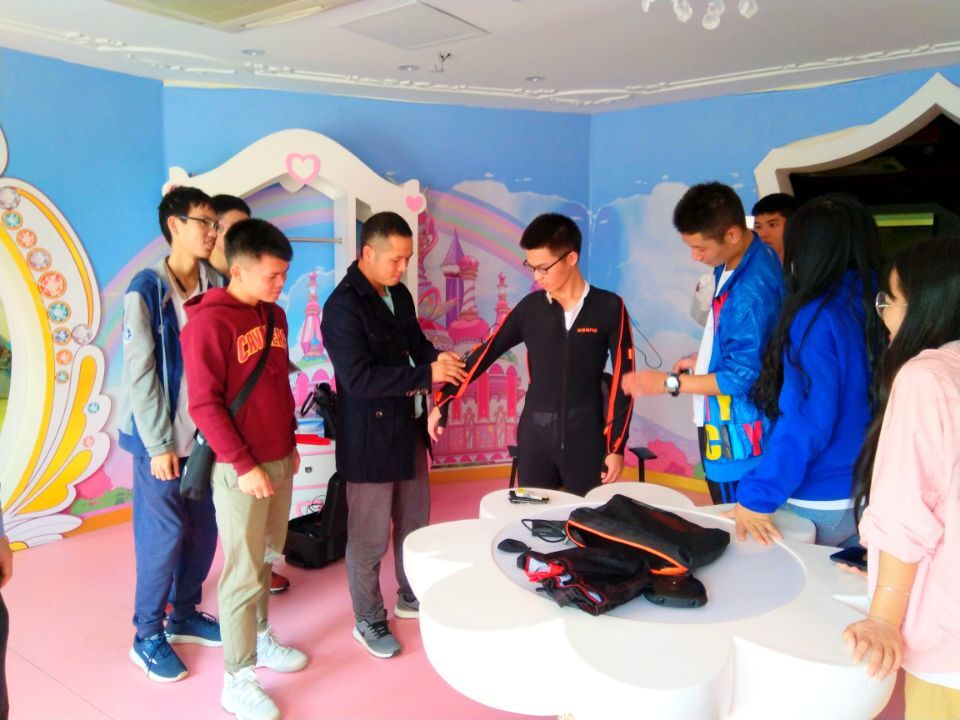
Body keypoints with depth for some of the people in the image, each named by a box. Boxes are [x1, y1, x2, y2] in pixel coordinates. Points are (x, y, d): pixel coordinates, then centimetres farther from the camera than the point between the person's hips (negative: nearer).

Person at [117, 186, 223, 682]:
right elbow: (140, 373, -13)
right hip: (163, 436, -5)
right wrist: (159, 443, -12)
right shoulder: (146, 290, -12)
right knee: (163, 535, 4)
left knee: (203, 531, 13)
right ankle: (147, 636, 22)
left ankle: (184, 615, 33)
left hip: (208, 432, 5)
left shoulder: (215, 287, 3)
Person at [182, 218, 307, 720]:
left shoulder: (274, 315, 9)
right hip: (241, 469, -7)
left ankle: (260, 638, 37)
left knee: (265, 559, 19)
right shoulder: (210, 321, -15)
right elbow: (203, 404, -17)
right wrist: (244, 464, -18)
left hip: (279, 461, 7)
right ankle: (238, 680, 16)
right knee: (244, 572, 2)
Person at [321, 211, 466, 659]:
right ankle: (368, 620, 24)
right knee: (370, 535, 5)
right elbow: (359, 377, -26)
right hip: (368, 436, -8)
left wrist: (438, 359, -6)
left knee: (414, 521, 20)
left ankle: (411, 596, 40)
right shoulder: (342, 306, -19)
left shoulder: (399, 294, 6)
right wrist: (427, 374, -28)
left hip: (407, 426, 8)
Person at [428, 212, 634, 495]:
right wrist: (443, 402, 6)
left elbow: (622, 379, -2)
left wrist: (617, 446, -4)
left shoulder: (609, 307, -4)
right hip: (534, 434, 2)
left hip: (586, 437, -2)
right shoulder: (531, 307, 2)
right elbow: (486, 353, 7)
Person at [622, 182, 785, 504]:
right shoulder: (733, 263, 2)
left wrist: (669, 382, -19)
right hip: (720, 424, 9)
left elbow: (743, 378, -23)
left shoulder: (752, 291, -27)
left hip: (738, 439, -9)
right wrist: (704, 358, 8)